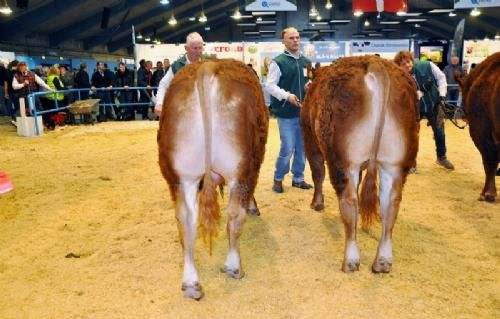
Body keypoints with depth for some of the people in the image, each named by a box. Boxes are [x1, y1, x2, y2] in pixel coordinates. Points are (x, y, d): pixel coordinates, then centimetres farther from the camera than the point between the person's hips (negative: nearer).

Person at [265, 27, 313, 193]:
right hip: (286, 113, -6)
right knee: (287, 149, -5)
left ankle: (298, 178, 25)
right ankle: (278, 179, 15)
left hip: (304, 112, 6)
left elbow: (312, 81, 22)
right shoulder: (278, 62, -6)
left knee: (302, 148, 11)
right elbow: (270, 85, -10)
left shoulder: (306, 62, 12)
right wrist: (287, 95, -23)